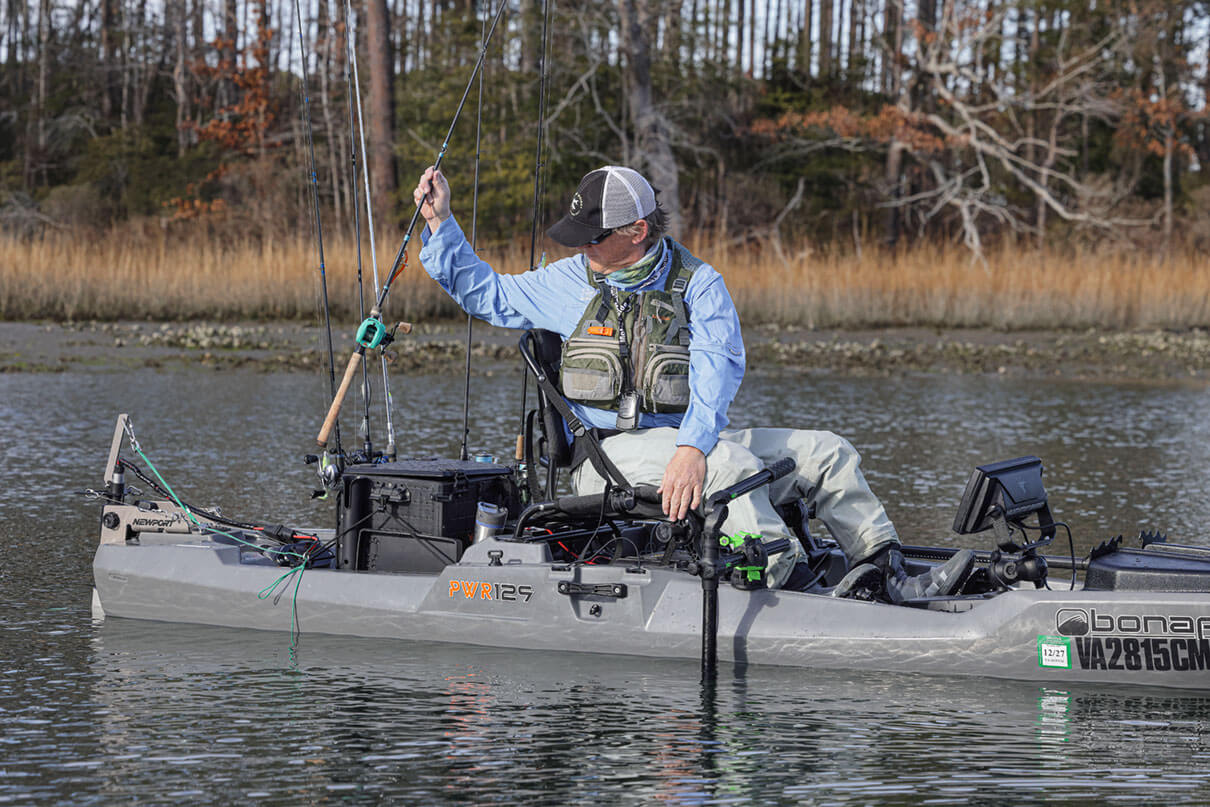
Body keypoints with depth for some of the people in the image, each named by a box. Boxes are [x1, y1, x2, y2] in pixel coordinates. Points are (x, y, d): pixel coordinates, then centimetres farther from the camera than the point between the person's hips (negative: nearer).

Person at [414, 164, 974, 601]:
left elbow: (717, 368, -16)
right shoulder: (571, 283, 8)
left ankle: (888, 576, -12)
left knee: (825, 453, -8)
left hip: (688, 446, 3)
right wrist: (440, 222, 7)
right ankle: (789, 588, -41)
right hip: (610, 453, -3)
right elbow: (484, 292, 19)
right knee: (731, 461, -33)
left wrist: (692, 447, -34)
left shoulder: (697, 285, 1)